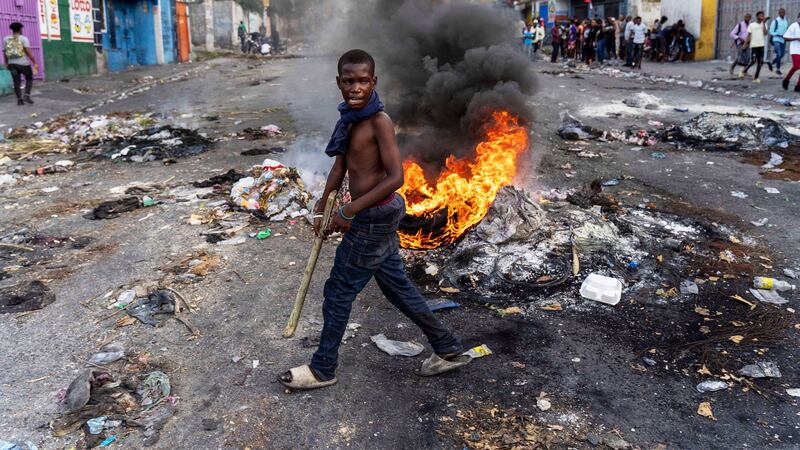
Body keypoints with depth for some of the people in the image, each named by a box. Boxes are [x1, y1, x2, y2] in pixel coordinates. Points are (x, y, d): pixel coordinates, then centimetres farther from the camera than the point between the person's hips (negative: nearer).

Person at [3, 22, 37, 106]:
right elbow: (28, 52, -16)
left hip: (12, 64, 4)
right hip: (23, 63, -3)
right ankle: (26, 95, -2)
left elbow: (4, 52, 9)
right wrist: (35, 63, -14)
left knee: (17, 82, 12)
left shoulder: (6, 39, 5)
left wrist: (6, 63, 21)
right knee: (29, 78, 15)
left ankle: (19, 100, 6)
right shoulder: (23, 39, -8)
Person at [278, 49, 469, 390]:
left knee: (339, 291, 5)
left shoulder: (379, 122, -20)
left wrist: (348, 212, -23)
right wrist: (323, 205, 13)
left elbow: (395, 177, -25)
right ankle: (448, 350, 31)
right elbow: (341, 165, 14)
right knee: (396, 285, 18)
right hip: (380, 215, 9)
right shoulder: (350, 118, 5)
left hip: (374, 217, -9)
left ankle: (322, 369, 24)